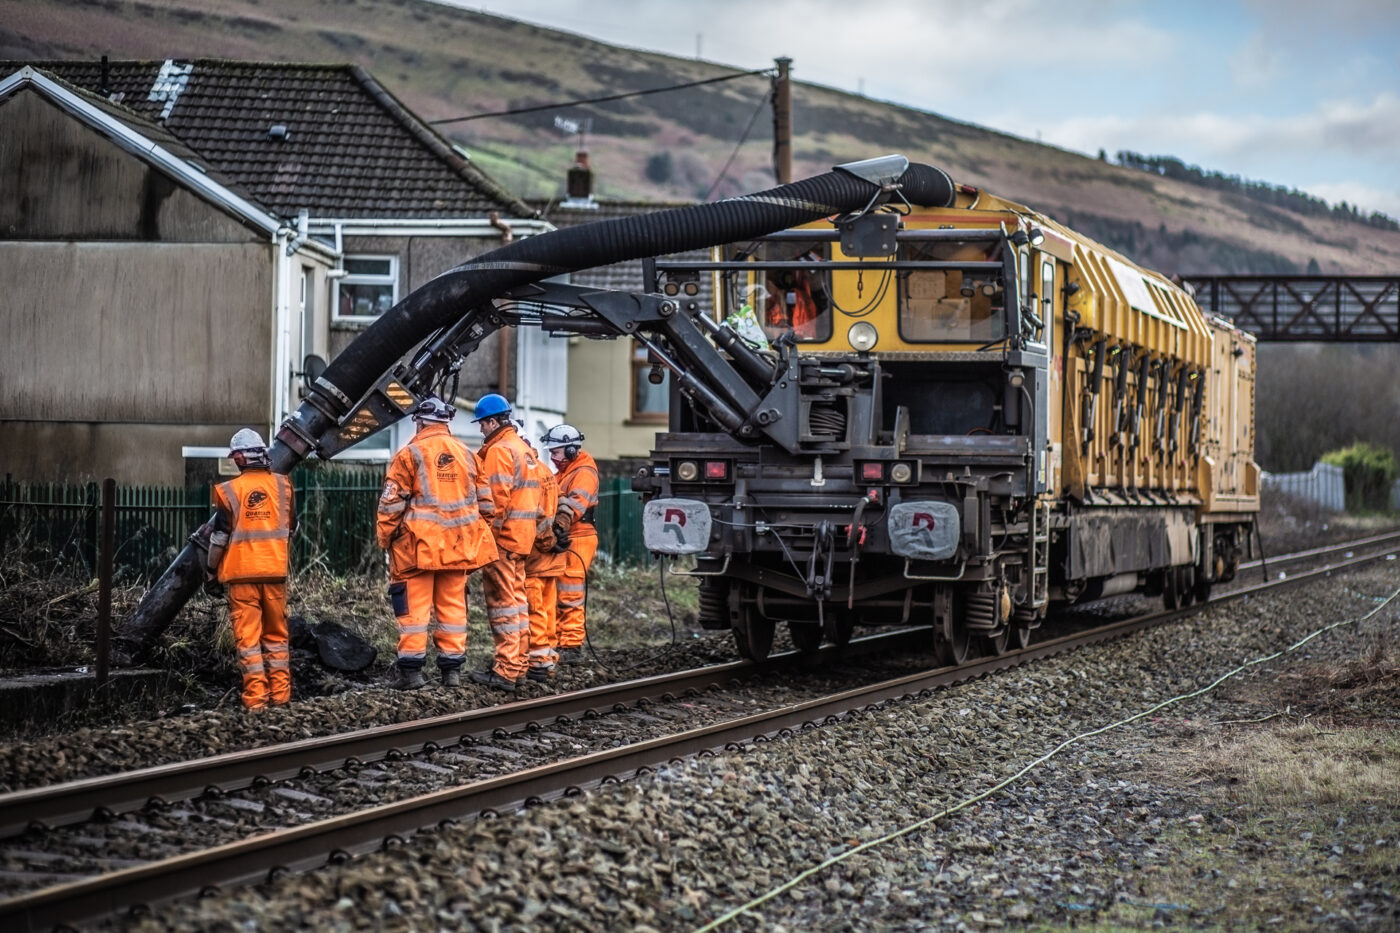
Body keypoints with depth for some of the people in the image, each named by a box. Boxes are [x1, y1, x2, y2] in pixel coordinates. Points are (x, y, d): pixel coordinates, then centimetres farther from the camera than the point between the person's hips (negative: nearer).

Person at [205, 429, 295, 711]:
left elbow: (220, 535, -6)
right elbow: (291, 525, 16)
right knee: (276, 633, 13)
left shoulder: (229, 491, -8)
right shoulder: (282, 485, 2)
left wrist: (211, 568, 8)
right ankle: (280, 693, 14)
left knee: (247, 635, 0)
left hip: (241, 572, -3)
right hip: (275, 570, 3)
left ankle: (256, 695, -4)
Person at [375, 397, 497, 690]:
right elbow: (484, 502, 14)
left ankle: (411, 669, -3)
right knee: (453, 605, 10)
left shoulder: (410, 454, -5)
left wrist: (385, 537, 2)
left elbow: (392, 503, -6)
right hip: (458, 545, 4)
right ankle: (452, 668, 11)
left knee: (414, 606, -1)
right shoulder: (467, 455, 11)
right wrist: (476, 538, 22)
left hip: (419, 545, -4)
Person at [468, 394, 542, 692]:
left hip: (502, 535, -10)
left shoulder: (499, 450, -14)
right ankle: (518, 662, 22)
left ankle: (505, 670, -8)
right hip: (523, 535, 10)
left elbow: (496, 497, -20)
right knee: (517, 598, 15)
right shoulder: (523, 447, 17)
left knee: (501, 600, -7)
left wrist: (488, 533, -16)